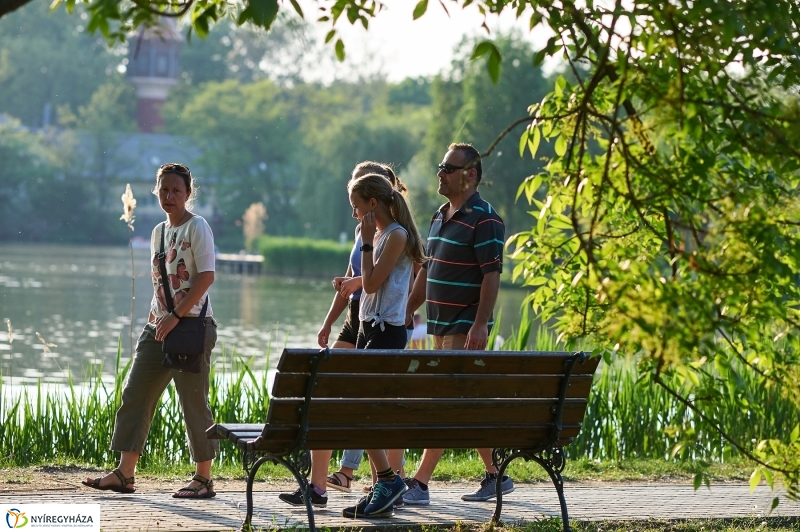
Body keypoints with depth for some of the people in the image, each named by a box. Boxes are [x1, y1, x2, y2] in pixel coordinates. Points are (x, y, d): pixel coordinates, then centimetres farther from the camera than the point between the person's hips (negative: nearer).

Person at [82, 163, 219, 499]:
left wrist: (175, 316, -20)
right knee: (135, 394, 4)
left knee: (194, 401, -4)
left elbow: (206, 276, -17)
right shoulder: (159, 231, 15)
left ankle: (203, 478, 5)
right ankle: (124, 474, 7)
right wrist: (153, 318, 10)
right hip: (159, 327, 8)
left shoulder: (197, 228, -8)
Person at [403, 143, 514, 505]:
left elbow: (491, 275, -18)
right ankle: (495, 474, 21)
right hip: (440, 323, 9)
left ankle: (420, 483, -11)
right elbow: (428, 270, 21)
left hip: (466, 326, -9)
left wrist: (480, 324, -24)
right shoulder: (441, 216, 15)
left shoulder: (484, 218, -12)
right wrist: (408, 310, 17)